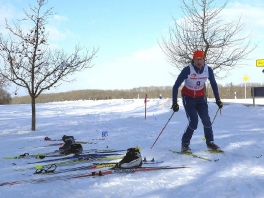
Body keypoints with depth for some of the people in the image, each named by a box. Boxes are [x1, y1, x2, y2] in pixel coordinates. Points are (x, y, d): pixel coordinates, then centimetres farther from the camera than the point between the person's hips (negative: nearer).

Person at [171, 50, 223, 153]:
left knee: (206, 120, -7)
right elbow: (176, 86, -20)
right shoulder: (187, 70, -25)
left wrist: (218, 99, 3)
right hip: (188, 97, -4)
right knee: (193, 121, -17)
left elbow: (214, 84, 4)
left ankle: (210, 143, 13)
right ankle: (185, 144, 1)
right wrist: (174, 103, -23)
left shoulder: (208, 70, -14)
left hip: (200, 97, 4)